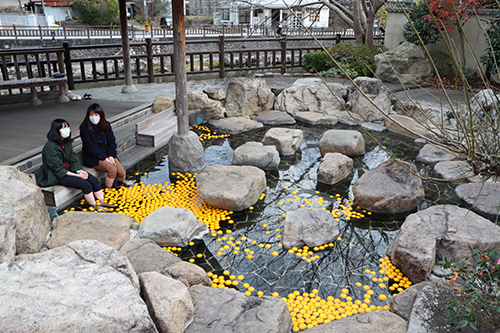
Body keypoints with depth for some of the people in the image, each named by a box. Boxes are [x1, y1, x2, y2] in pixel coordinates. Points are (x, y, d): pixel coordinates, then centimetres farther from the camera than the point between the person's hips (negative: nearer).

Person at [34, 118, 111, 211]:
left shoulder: (67, 142, 3)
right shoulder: (50, 147, -21)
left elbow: (73, 160, 7)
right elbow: (58, 169, -20)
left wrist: (80, 171, -11)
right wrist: (77, 175, -20)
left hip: (69, 169, 8)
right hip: (57, 176, -8)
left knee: (94, 180, -7)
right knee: (86, 185, -22)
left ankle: (102, 203, 4)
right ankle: (95, 207, -5)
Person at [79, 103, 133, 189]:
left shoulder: (106, 125, 3)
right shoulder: (85, 129, -13)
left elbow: (112, 142, 4)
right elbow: (90, 147, -16)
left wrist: (111, 156, -11)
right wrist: (105, 158, -18)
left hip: (108, 154, 5)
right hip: (92, 158, -5)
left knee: (121, 171, -10)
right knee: (112, 169, -28)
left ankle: (122, 181, 28)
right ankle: (108, 190, -6)